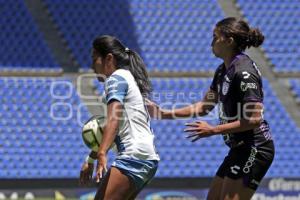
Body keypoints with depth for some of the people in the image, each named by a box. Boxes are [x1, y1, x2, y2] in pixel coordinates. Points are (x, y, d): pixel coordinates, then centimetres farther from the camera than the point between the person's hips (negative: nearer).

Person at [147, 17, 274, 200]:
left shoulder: (244, 72, -19)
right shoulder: (223, 71, 12)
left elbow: (254, 119, -23)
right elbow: (204, 106, 20)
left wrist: (213, 130, -20)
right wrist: (164, 113, 14)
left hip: (254, 149, -10)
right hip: (240, 149, 10)